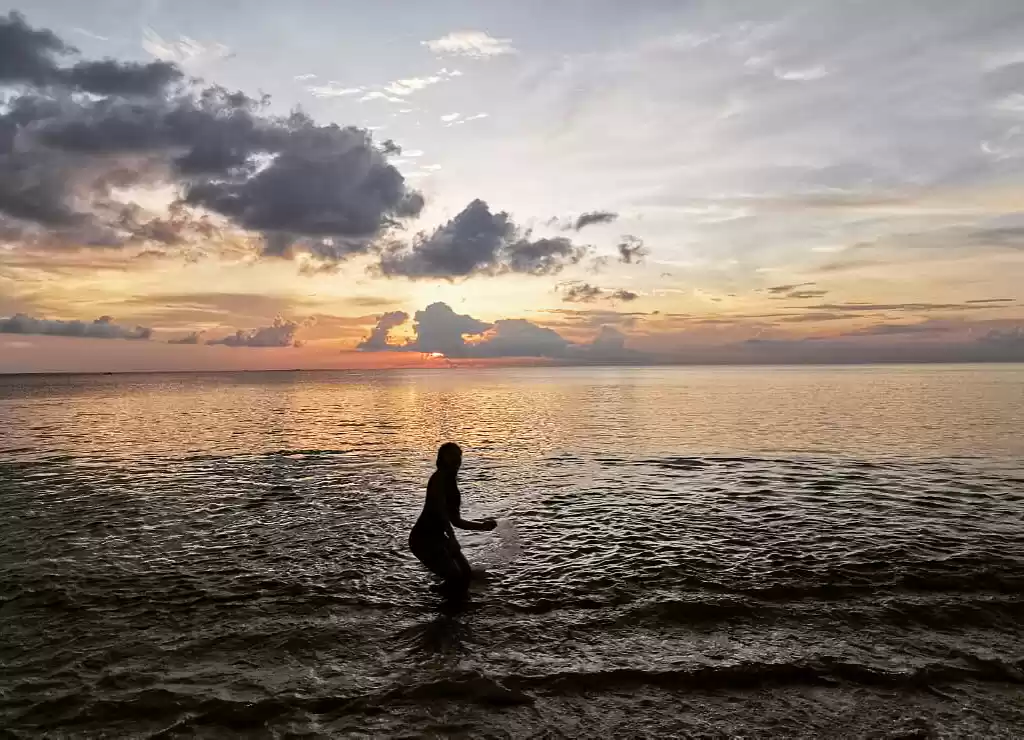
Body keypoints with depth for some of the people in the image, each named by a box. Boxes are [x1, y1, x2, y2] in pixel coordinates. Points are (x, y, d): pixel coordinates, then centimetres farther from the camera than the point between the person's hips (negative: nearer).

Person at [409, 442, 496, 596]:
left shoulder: (450, 483, 12)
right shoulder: (439, 478, -13)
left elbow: (456, 521, 17)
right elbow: (439, 509, -29)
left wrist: (482, 526, 12)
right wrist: (452, 538, -37)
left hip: (437, 537, 9)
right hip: (423, 539, -9)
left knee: (465, 574, 7)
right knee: (455, 576, -16)